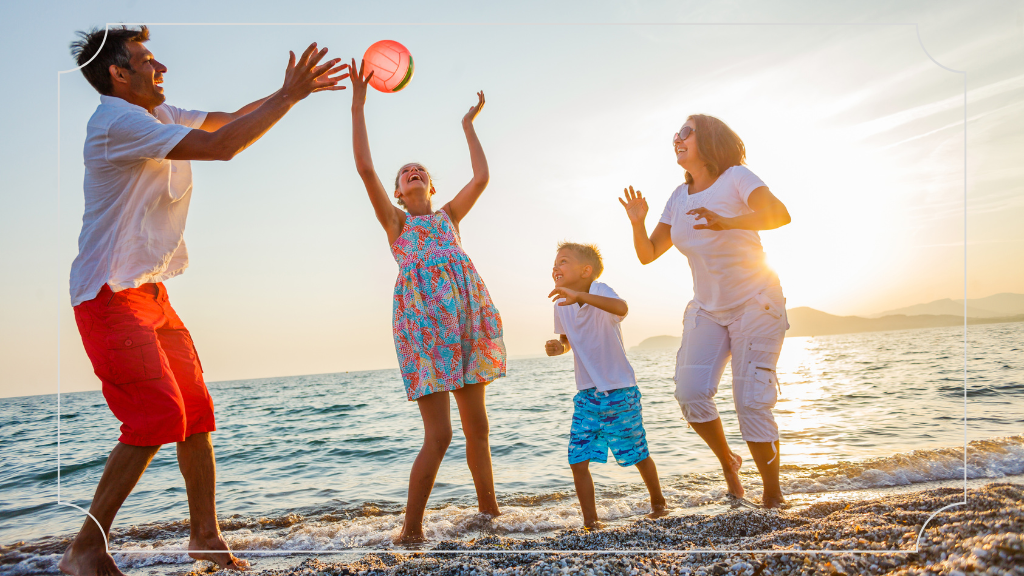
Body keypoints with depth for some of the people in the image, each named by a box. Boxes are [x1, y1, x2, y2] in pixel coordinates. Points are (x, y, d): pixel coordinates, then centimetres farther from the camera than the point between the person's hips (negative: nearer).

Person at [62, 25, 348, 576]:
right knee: (158, 415, -16)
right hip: (111, 294, -9)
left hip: (151, 292, 9)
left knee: (197, 411, 7)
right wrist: (287, 97, -17)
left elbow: (228, 118, 18)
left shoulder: (159, 114, 13)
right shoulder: (117, 120, -16)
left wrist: (294, 90, 10)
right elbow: (220, 145, -24)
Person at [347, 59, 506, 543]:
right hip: (421, 317, -4)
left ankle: (490, 510, 21)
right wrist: (358, 106, 2)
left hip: (467, 316, 4)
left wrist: (468, 124, 25)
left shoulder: (449, 215, 24)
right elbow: (365, 168, 3)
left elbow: (481, 178, 15)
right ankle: (410, 530, 3)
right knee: (438, 435, -9)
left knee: (477, 427, 9)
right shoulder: (394, 221, 14)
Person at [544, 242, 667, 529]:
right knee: (578, 460, -6)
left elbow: (621, 308, -41)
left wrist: (581, 295, -54)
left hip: (619, 391, -4)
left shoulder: (600, 291, -16)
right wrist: (558, 346, -4)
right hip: (586, 395, 5)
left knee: (637, 454, 10)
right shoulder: (561, 305, 2)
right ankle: (590, 521, 8)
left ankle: (658, 502, 38)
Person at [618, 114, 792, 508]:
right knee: (690, 392, -12)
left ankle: (773, 497, 5)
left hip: (755, 305, -5)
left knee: (751, 400, -11)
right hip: (707, 309, 5)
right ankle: (727, 461, 16)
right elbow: (648, 254, 8)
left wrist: (725, 222, -41)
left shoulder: (735, 178, -9)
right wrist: (638, 223, -11)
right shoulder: (679, 198, 8)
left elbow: (779, 214, -27)